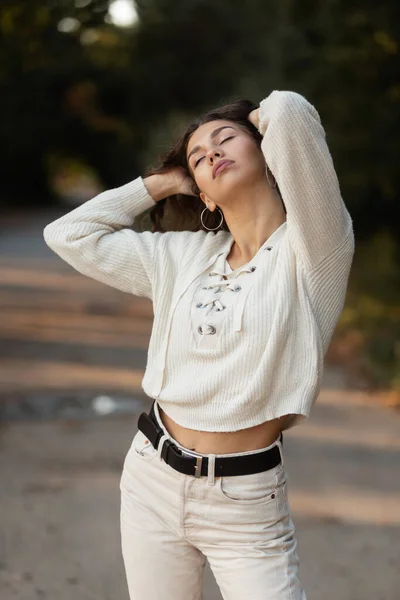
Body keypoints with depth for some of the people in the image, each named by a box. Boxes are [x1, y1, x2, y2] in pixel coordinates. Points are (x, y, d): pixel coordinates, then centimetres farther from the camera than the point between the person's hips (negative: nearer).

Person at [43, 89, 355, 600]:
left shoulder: (310, 248, -9)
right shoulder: (181, 256, 7)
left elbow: (290, 112, -23)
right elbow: (67, 234, 11)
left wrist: (263, 118, 1)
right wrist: (162, 183, 11)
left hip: (247, 503, -4)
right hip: (153, 481, 5)